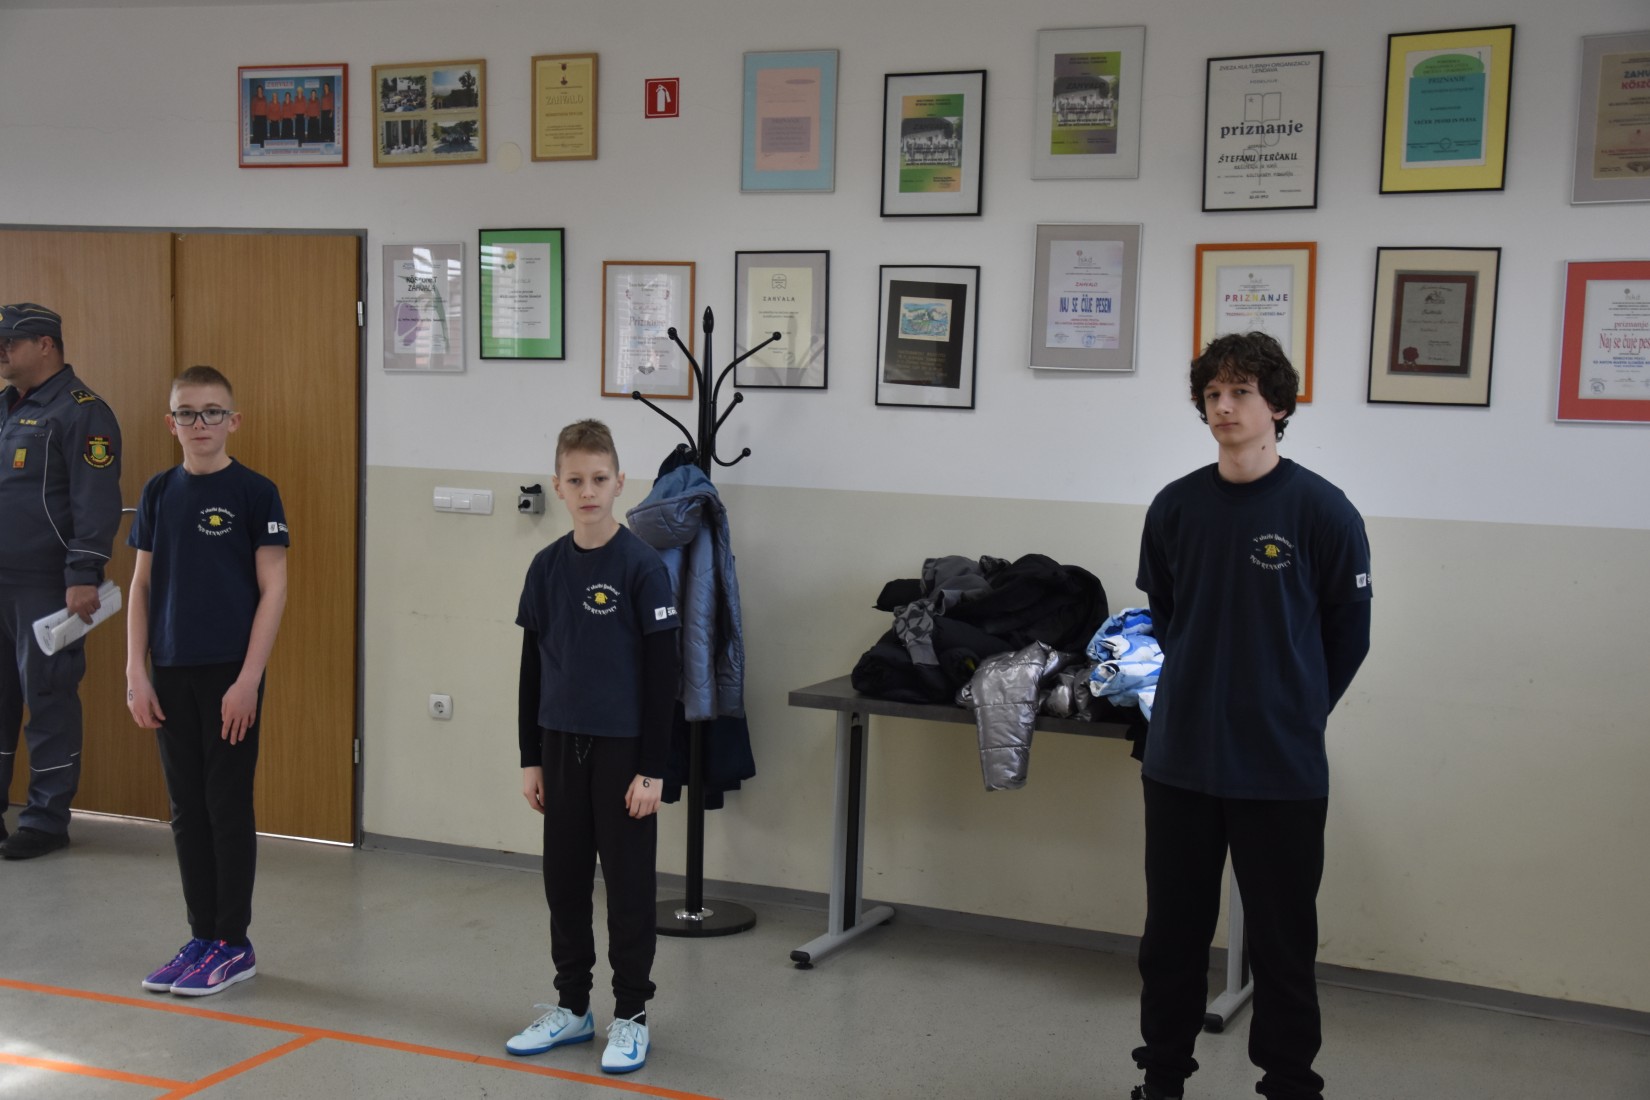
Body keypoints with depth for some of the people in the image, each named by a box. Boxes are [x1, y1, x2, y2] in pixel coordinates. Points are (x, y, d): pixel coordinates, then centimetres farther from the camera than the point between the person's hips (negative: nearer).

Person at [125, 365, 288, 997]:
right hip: (171, 674, 5)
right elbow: (142, 585, 9)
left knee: (228, 806, 1)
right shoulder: (159, 492, 7)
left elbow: (273, 590, -8)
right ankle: (201, 938, 21)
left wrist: (248, 679, -13)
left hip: (231, 675, -5)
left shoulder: (255, 493, -6)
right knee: (186, 808, 10)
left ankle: (233, 945, 12)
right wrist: (136, 672, 2)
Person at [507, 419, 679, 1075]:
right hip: (561, 746, 5)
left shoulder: (641, 567, -11)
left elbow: (661, 673, -10)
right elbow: (532, 668, 9)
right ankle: (571, 1006, 27)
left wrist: (653, 769, -13)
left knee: (628, 884, 5)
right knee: (564, 880, 12)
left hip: (623, 750, -5)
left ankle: (631, 1016, 17)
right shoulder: (547, 567, 4)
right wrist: (530, 758, 8)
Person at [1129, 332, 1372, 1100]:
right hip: (1180, 758, 3)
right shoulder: (1175, 507, 2)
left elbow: (1348, 633, 0)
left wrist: (1293, 712, 6)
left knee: (1282, 941, 8)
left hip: (1281, 768, -3)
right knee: (1172, 930, 14)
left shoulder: (1322, 510, -9)